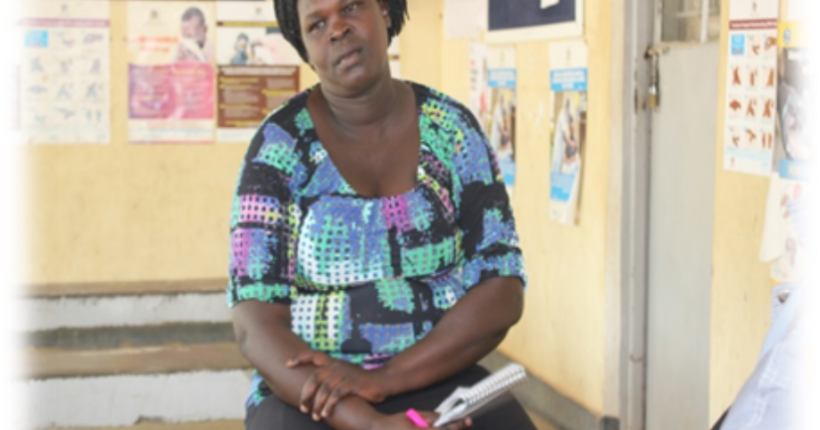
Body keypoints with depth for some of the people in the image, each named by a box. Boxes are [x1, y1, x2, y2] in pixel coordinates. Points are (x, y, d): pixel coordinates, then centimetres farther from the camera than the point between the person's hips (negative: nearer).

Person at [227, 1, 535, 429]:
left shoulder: (453, 127, 2)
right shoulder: (280, 144, -4)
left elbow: (501, 295, -3)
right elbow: (255, 323, -10)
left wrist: (382, 379, -17)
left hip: (439, 377, 2)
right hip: (306, 395, -1)